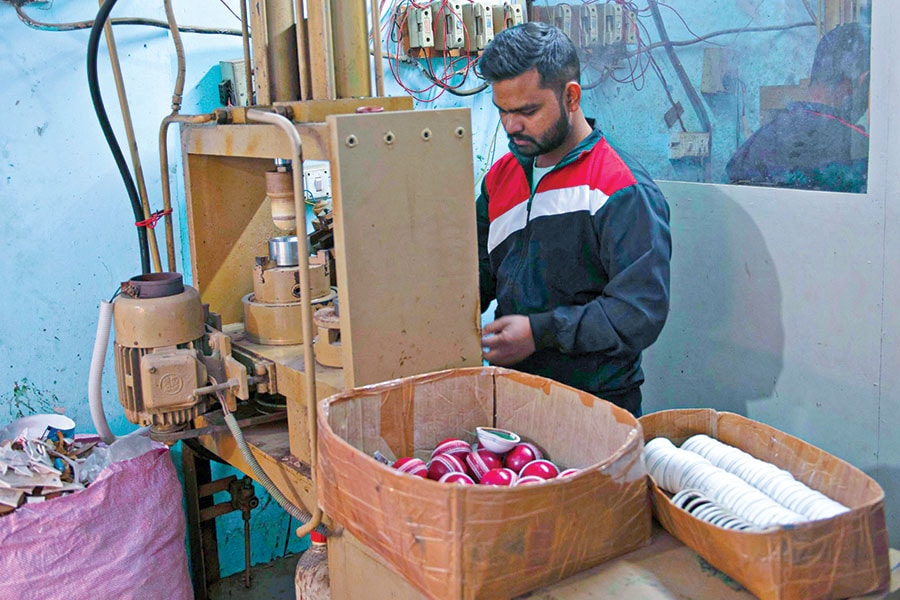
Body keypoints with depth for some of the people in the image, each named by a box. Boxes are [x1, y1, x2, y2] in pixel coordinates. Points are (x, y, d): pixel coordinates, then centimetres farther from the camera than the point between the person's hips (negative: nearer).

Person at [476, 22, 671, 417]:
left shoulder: (623, 190, -14)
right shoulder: (501, 175, 9)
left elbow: (643, 310, -21)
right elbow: (480, 276, 14)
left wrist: (541, 332, -23)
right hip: (509, 391, 6)